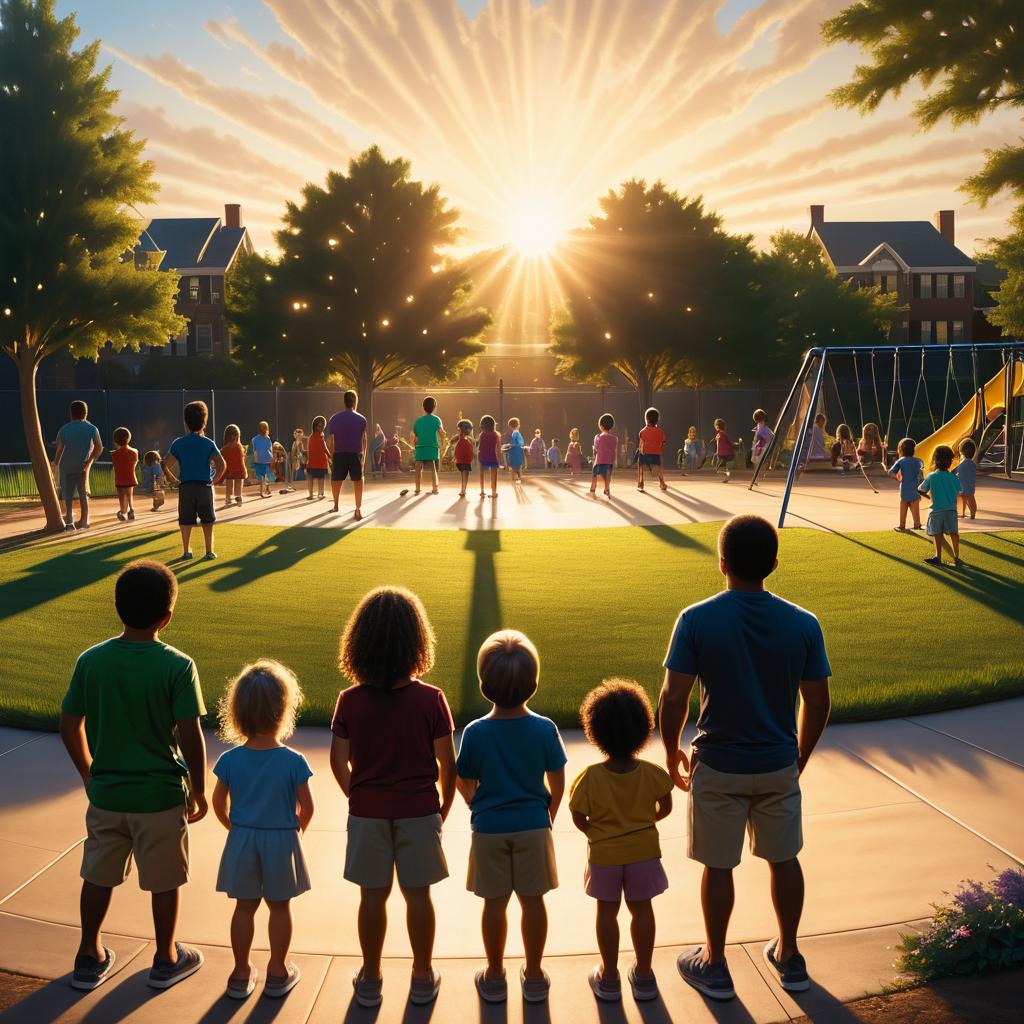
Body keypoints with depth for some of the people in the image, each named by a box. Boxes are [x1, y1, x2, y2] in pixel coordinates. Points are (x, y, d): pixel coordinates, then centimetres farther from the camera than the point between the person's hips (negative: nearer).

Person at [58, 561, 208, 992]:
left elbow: (69, 727, -1)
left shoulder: (90, 661, -8)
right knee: (164, 880, 15)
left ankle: (89, 959, 33)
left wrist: (89, 774, 15)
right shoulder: (178, 666, -18)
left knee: (99, 876, 20)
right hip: (161, 796, -3)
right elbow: (190, 738, -18)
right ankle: (166, 960, 31)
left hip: (105, 794, 3)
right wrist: (198, 792, -4)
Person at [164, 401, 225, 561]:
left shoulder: (178, 443, 0)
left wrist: (176, 480, 5)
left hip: (185, 487, 0)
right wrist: (213, 480, 3)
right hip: (205, 486, 0)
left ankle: (186, 551, 13)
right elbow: (221, 464, -8)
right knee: (207, 521, 9)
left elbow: (166, 465, -7)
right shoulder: (208, 443, 0)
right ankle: (209, 552, 7)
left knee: (186, 521, 10)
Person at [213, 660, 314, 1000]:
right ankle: (278, 973, 24)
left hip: (242, 841, 2)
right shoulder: (293, 762, -16)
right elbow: (306, 807, -11)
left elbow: (219, 803, -1)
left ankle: (241, 974, 23)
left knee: (244, 908, 14)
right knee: (280, 908, 13)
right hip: (282, 841, -2)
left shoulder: (229, 760, -10)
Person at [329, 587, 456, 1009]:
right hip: (419, 811, -1)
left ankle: (370, 979, 24)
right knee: (417, 893, 11)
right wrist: (445, 806, 9)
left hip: (367, 812, 1)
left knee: (373, 894, 12)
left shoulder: (350, 701, -11)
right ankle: (423, 978, 24)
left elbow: (338, 760, -3)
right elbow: (447, 762, -8)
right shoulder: (431, 699, -13)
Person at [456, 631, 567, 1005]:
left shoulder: (475, 732, -13)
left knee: (495, 903, 11)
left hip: (489, 830, 0)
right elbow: (557, 783, -1)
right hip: (533, 826, 1)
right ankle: (534, 976, 22)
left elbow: (465, 784, -1)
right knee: (533, 900, 11)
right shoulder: (545, 729, -11)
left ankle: (495, 977, 24)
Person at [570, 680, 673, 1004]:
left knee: (607, 911, 13)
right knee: (641, 908, 15)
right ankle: (644, 975, 25)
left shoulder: (590, 777, -19)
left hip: (604, 855, -1)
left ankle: (609, 977, 24)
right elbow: (665, 809, 0)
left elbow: (578, 819, -11)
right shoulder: (653, 774, -14)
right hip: (644, 850, 1)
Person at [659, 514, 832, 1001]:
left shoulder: (696, 620, -17)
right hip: (779, 765, 2)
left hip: (718, 768, -2)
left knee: (718, 866, 13)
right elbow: (817, 702, -2)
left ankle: (714, 965, 28)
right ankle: (789, 958, 35)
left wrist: (672, 753, 2)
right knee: (783, 859, 20)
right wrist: (800, 757, 13)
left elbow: (674, 697, -15)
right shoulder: (803, 624, -9)